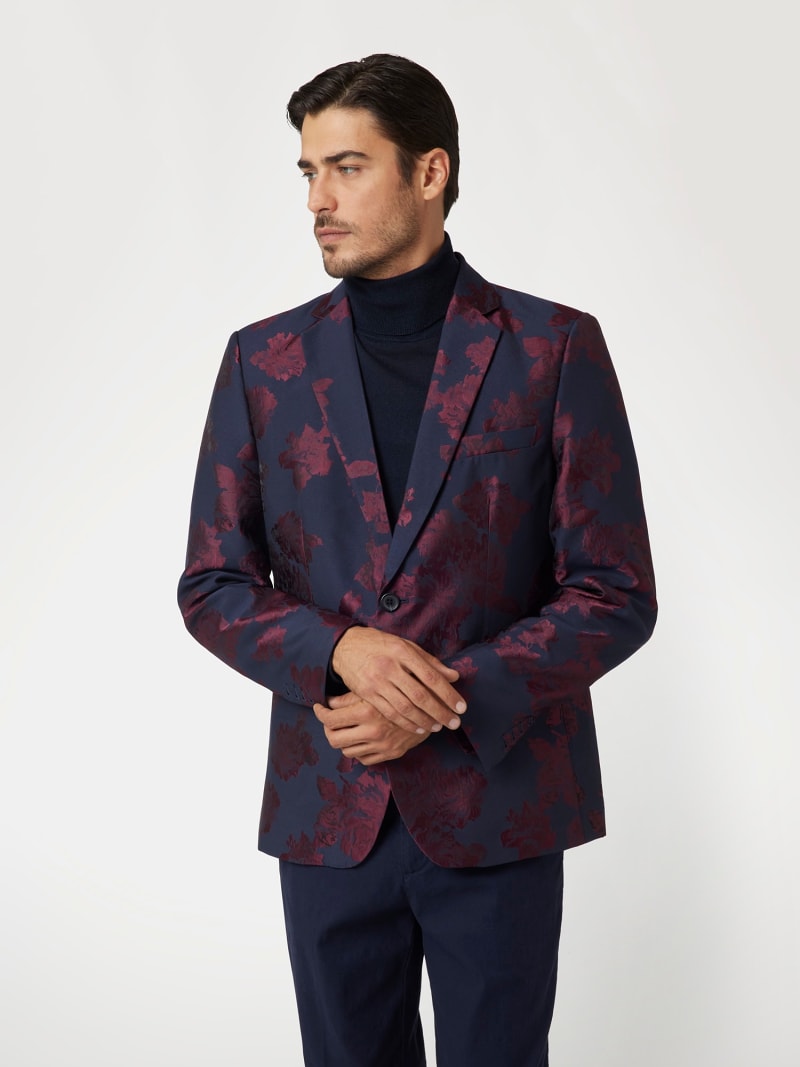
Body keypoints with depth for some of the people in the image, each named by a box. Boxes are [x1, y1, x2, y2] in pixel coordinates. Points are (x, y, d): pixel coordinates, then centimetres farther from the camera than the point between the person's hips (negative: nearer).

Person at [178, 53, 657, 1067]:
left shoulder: (554, 347, -3)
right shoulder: (265, 361, 5)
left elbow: (615, 594, -4)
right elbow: (212, 587, 5)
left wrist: (450, 699, -16)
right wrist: (338, 649, -14)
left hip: (498, 807, -2)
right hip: (328, 813, 2)